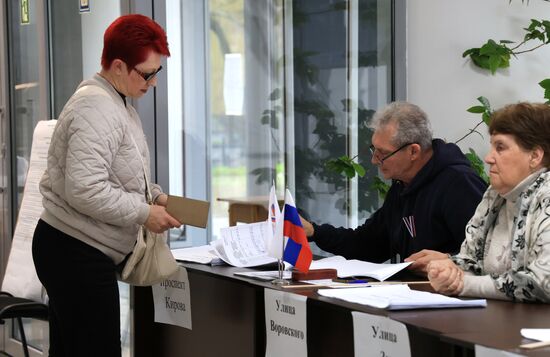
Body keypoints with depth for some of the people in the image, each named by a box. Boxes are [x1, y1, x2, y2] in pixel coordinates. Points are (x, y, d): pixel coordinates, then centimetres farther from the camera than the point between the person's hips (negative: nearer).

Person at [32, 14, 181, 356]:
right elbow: (84, 190, -26)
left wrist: (153, 194, 11)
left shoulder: (119, 103, 15)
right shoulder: (97, 110, -19)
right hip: (76, 254, -11)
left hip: (75, 251, 11)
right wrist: (145, 213, -16)